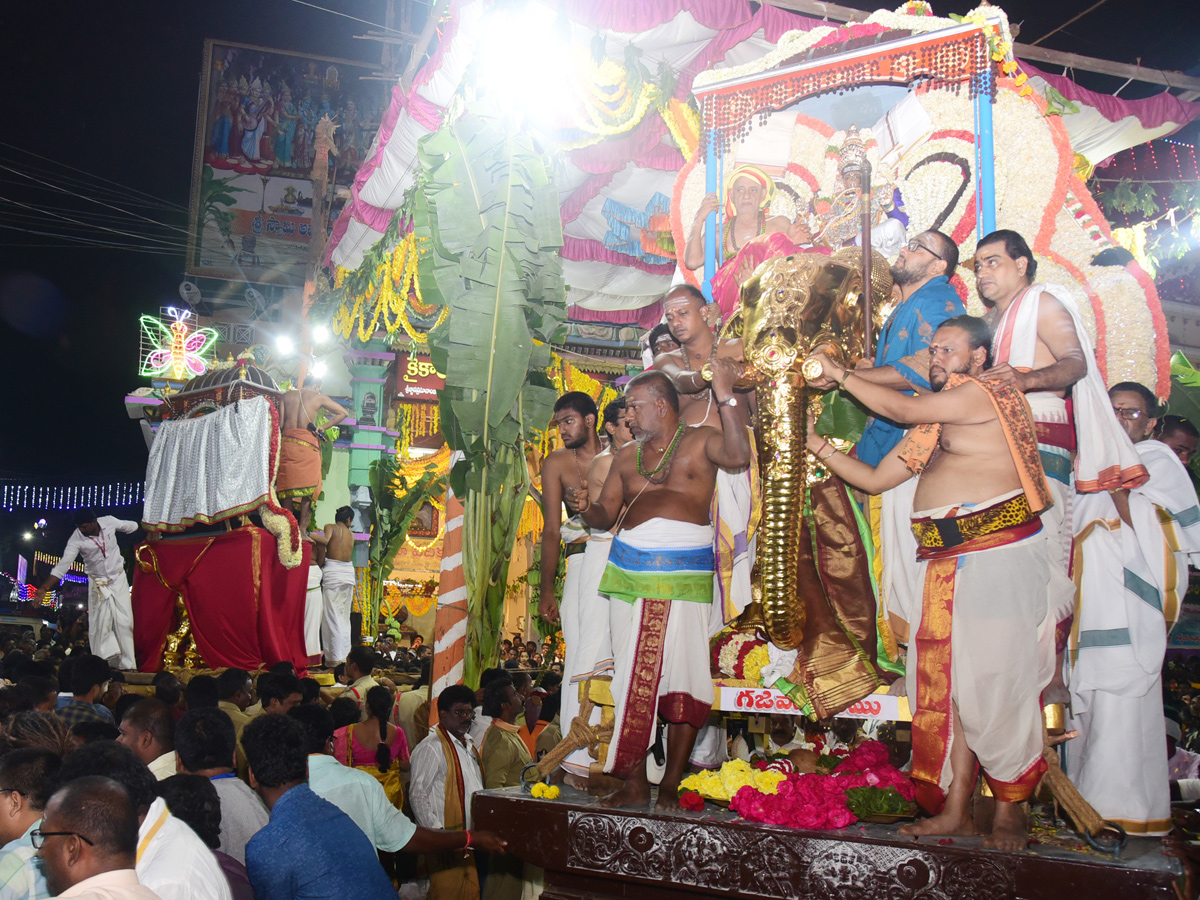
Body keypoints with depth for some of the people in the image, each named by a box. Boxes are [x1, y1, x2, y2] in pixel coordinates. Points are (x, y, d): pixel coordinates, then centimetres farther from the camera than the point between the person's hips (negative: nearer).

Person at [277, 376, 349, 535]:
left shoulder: (287, 395, 13)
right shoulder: (319, 397, 8)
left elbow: (279, 423, 4)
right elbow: (343, 413, 7)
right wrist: (323, 427, 6)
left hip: (287, 441, 3)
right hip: (308, 443, -3)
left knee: (288, 485, 8)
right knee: (308, 488, -1)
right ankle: (302, 530, -6)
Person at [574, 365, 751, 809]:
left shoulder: (700, 442, 5)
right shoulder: (627, 456, 19)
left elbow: (738, 454, -16)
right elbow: (607, 515, 20)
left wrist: (725, 395, -19)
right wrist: (587, 508, -2)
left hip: (685, 574, -4)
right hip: (631, 572, 4)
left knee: (683, 677, -3)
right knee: (633, 677, 1)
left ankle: (671, 784, 5)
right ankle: (635, 783, 6)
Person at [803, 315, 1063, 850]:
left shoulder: (989, 395, -4)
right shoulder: (932, 424, 21)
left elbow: (901, 409, -10)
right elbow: (875, 479, 21)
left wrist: (837, 373, 0)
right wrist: (815, 445, 12)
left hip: (998, 555, -8)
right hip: (943, 563, 8)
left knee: (999, 682, -4)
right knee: (947, 685, 6)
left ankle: (1009, 811, 8)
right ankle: (955, 810, 12)